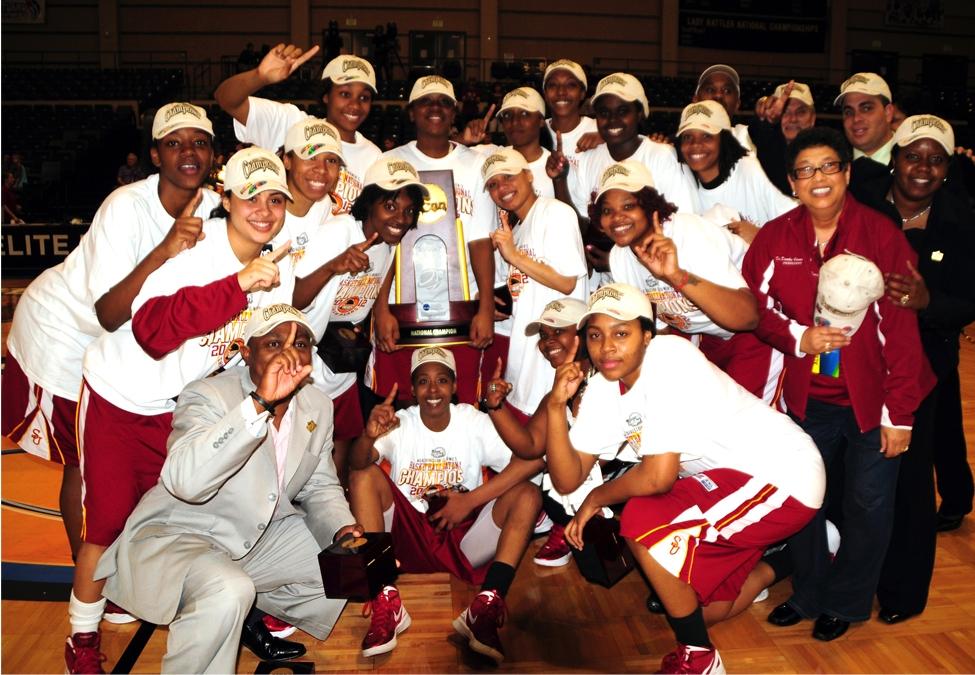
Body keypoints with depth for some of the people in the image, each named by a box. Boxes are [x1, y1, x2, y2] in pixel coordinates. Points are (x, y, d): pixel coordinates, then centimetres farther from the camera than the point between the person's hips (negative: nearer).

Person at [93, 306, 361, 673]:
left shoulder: (319, 406, -2)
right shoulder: (208, 396, -22)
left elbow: (320, 487, 9)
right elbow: (185, 480, -41)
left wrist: (343, 529, -13)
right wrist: (260, 401, -48)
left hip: (261, 537, 7)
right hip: (176, 536, -7)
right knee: (227, 593, -36)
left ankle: (250, 616, 17)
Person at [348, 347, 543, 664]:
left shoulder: (475, 422, 0)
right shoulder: (400, 424, 1)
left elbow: (533, 459, -14)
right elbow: (358, 463, -19)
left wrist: (470, 500, -18)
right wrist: (369, 436, -43)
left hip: (463, 538, 0)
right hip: (408, 536, 0)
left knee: (527, 495, -20)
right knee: (364, 476, -21)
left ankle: (485, 608, -29)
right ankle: (386, 605, -28)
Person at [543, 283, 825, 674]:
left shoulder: (669, 358, -25)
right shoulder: (602, 387, -1)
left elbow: (659, 476, -29)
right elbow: (567, 480, -7)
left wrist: (597, 499, -11)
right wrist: (556, 405, -20)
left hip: (784, 473, -8)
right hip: (727, 478, 8)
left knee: (643, 522, -24)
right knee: (700, 610, 10)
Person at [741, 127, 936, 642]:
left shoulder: (881, 234, -12)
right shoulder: (775, 237, -3)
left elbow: (901, 326, -12)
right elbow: (755, 306, 3)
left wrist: (899, 412, -12)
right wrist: (798, 337, -17)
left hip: (872, 396, -2)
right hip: (807, 397, 3)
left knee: (868, 505, 8)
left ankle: (845, 601, 31)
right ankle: (809, 593, 35)